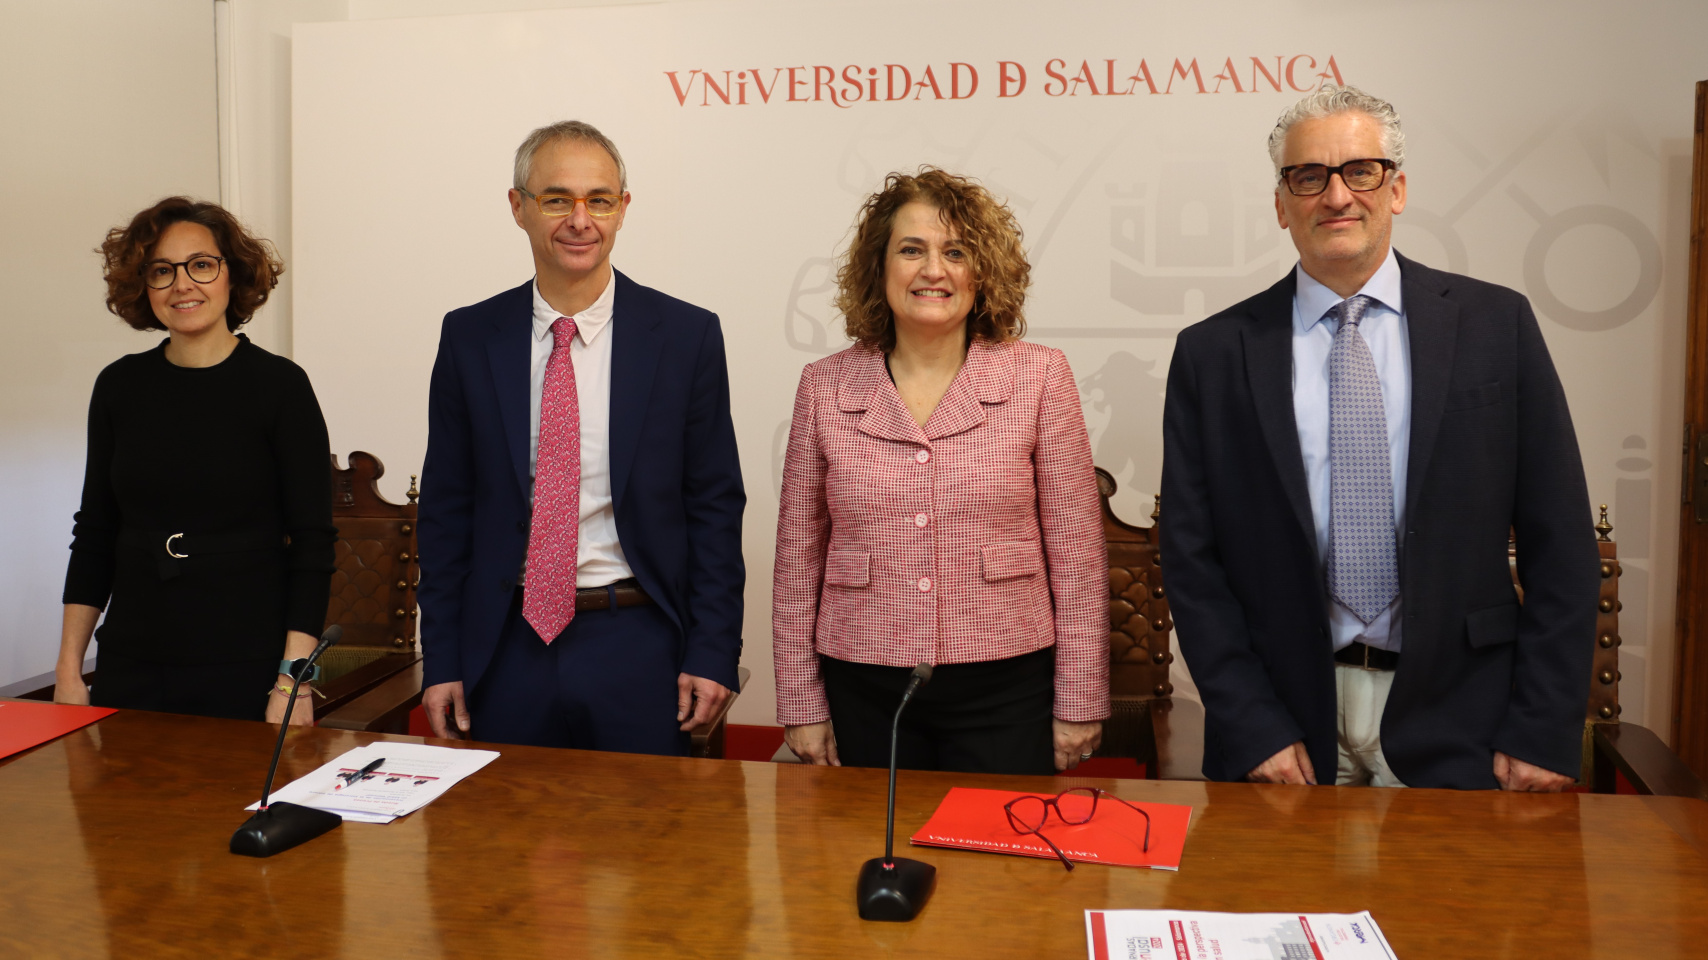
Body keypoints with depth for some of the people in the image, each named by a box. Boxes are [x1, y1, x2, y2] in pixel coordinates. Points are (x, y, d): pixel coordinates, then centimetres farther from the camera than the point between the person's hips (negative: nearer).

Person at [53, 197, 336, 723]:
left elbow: (313, 545, -9)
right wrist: (68, 668, 7)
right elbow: (94, 535, 12)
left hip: (247, 671, -4)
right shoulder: (118, 386, 6)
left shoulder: (280, 385, -7)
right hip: (130, 671, 4)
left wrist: (294, 684, -15)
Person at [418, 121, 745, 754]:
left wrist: (713, 652, -6)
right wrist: (442, 662, 3)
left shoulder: (687, 336, -3)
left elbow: (715, 505, -1)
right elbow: (447, 507, 6)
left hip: (639, 651, -1)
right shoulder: (469, 338, 3)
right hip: (507, 648, 2)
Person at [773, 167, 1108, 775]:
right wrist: (801, 704, 5)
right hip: (864, 695, 2)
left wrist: (1079, 704, -2)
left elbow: (1076, 556, -1)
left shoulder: (1039, 377, -2)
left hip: (1005, 687, -1)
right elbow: (798, 562, 6)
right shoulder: (825, 388, 1)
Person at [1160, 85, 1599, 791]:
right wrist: (1252, 726, -8)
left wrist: (1543, 731, -5)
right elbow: (1191, 555, -1)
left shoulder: (1498, 324, 0)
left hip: (1454, 725, 0)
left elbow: (1558, 541, 0)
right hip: (1288, 721, 0)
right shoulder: (1212, 353, -1)